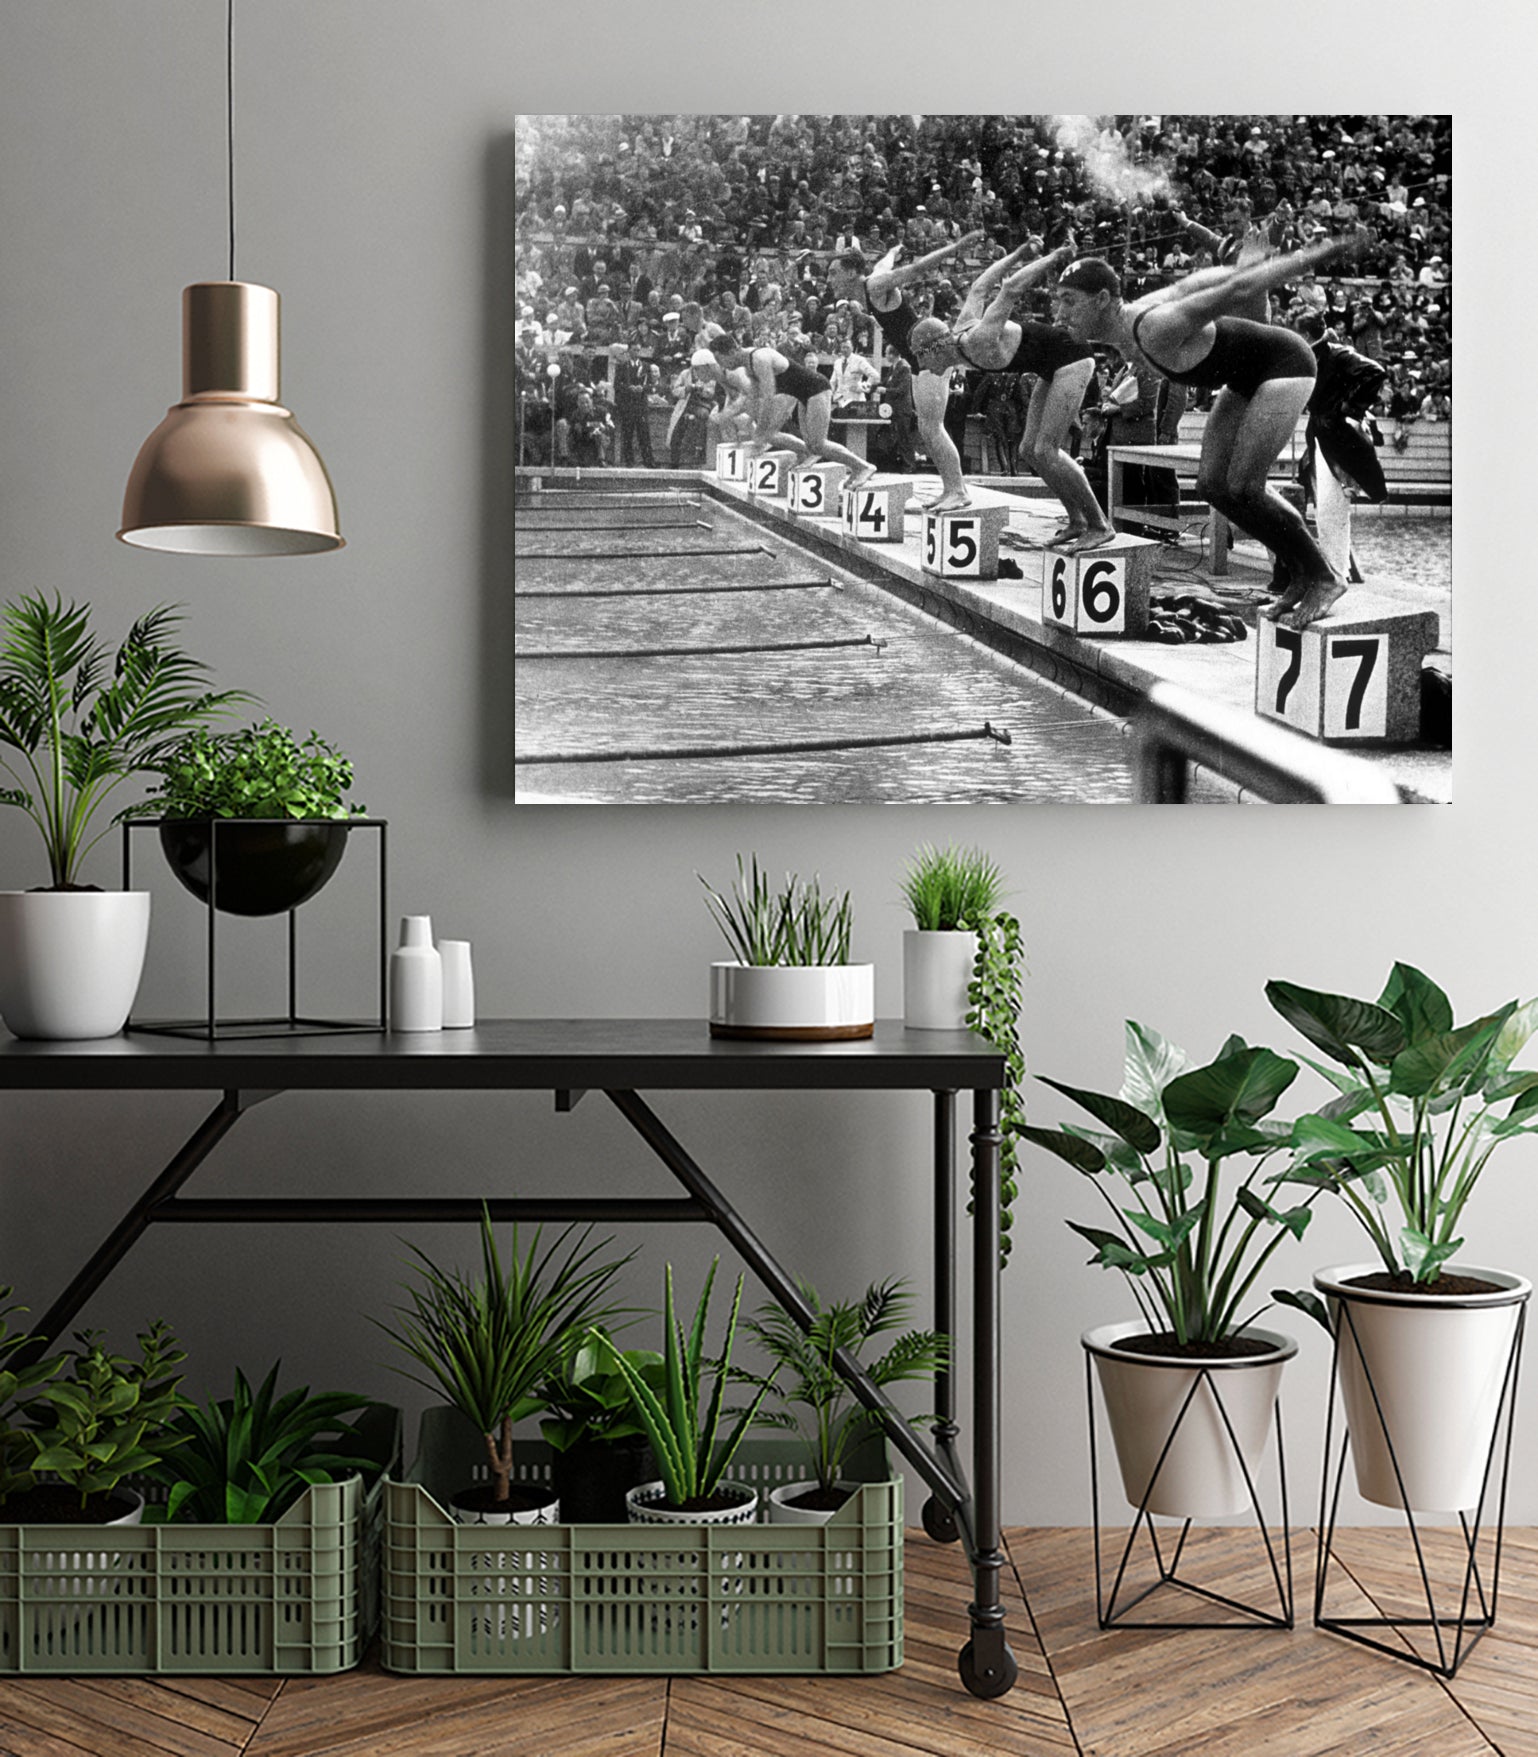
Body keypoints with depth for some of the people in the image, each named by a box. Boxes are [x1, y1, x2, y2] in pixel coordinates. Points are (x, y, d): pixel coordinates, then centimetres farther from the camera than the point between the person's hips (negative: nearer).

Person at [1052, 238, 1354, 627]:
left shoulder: (1156, 327, -34)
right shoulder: (1127, 322, -6)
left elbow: (1237, 288, -31)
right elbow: (1189, 285, 8)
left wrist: (1312, 256, -24)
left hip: (1285, 364, -9)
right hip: (1247, 378, 9)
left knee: (1241, 489, -16)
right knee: (1212, 485, 4)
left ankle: (1322, 578, 0)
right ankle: (1295, 570, 19)